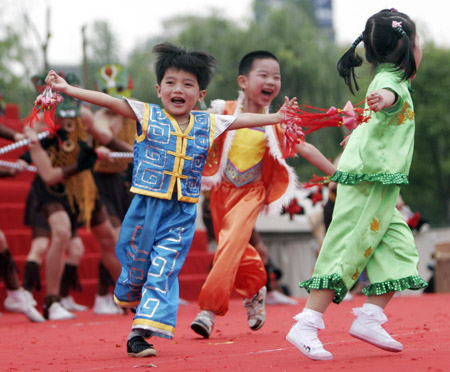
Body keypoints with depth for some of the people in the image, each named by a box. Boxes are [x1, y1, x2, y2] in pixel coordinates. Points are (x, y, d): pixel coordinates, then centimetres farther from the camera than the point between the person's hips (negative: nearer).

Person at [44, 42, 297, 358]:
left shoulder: (207, 124, 6)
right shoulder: (147, 115, -2)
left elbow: (242, 120, 16)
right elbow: (109, 101, -9)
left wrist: (277, 118, 16)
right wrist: (67, 89, -15)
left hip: (182, 213, 1)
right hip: (145, 207, -1)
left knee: (163, 270, -4)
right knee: (136, 263, 10)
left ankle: (141, 333, -3)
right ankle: (129, 294, 44)